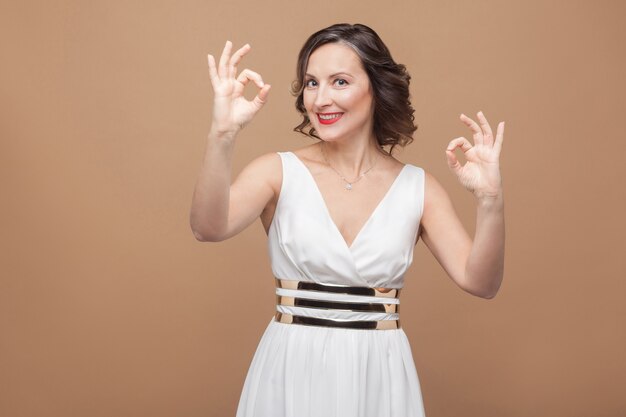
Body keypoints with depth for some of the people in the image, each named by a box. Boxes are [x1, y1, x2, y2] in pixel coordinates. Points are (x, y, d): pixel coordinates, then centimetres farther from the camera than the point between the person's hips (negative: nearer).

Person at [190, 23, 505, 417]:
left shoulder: (418, 186, -2)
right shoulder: (278, 171, -5)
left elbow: (481, 283, -8)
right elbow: (208, 229, -22)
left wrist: (490, 200, -23)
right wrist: (222, 135, -35)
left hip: (379, 375, 1)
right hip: (291, 371, -1)